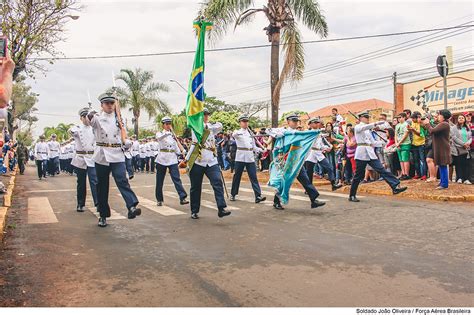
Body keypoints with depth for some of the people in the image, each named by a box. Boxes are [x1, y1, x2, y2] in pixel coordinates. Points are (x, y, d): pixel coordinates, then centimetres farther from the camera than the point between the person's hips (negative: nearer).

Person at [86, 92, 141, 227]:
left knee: (122, 180, -19)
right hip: (101, 155, 0)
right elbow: (90, 120, -21)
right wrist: (90, 116, -44)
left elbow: (124, 136, 18)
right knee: (102, 186, 6)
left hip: (117, 155, 1)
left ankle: (132, 207, -34)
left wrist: (126, 142, -5)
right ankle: (103, 215, 17)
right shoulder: (97, 118, 3)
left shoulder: (119, 119, 12)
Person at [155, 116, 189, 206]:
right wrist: (169, 133, -40)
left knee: (176, 179, -9)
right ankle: (159, 199, 18)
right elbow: (160, 137, -23)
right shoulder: (159, 133, 3)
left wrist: (182, 152, -5)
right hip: (162, 159, -2)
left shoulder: (173, 134, 13)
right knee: (160, 180, 5)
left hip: (172, 159, 2)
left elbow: (176, 147, 14)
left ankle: (182, 198, -13)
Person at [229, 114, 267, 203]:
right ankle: (233, 194, 20)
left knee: (253, 176, -4)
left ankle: (258, 196, -8)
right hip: (240, 157, -3)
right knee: (237, 176, 4)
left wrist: (260, 149, -1)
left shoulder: (251, 133, 17)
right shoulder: (238, 133, 2)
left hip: (250, 157, 3)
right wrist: (235, 133, -50)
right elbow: (234, 135, -25)